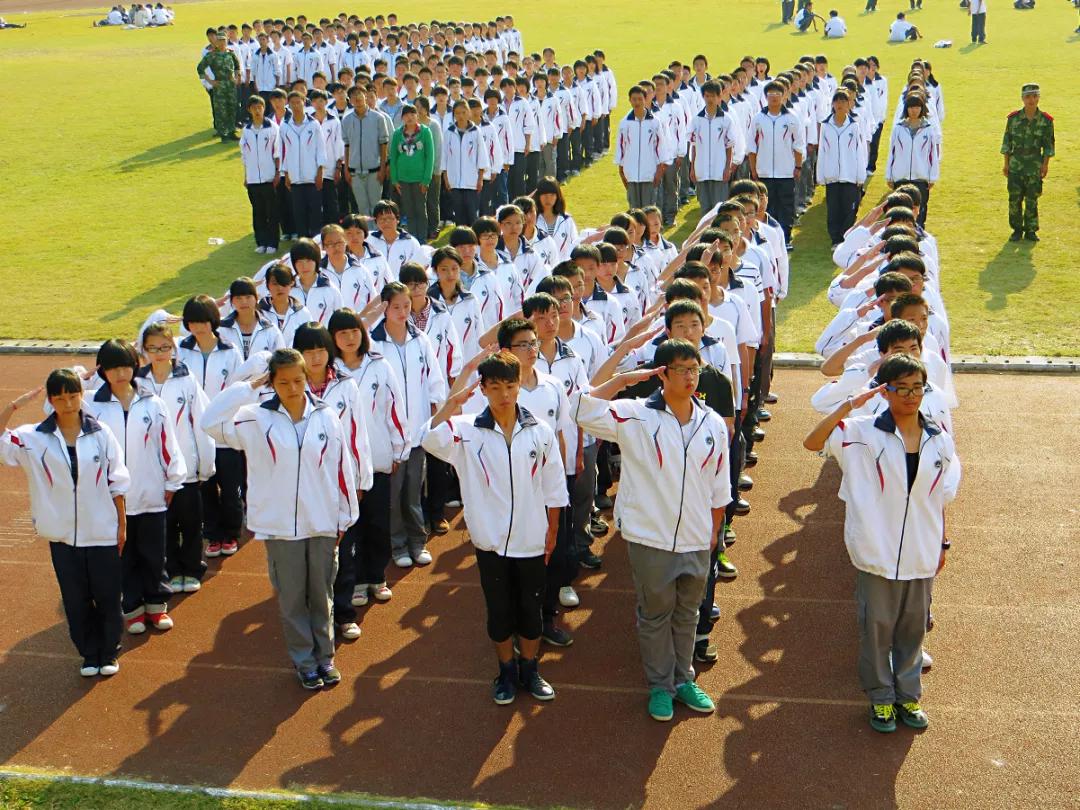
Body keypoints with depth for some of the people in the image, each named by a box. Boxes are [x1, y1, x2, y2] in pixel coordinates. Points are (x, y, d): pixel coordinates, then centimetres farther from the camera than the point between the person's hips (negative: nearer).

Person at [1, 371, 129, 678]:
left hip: (102, 532, -1)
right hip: (62, 534, 1)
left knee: (107, 596, 9)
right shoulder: (34, 438, -4)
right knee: (75, 599, 11)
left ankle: (109, 652, 27)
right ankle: (89, 653, 28)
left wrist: (122, 524, 2)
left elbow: (116, 483, 0)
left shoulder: (100, 434, -6)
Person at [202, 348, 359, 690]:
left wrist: (345, 516, 5)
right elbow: (211, 422, -18)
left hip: (323, 524, 1)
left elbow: (342, 469, 3)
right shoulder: (257, 418, -5)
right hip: (280, 526, -1)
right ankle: (304, 661, 23)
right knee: (291, 598, 9)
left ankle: (324, 656, 28)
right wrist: (248, 387, -16)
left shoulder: (326, 417, -2)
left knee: (322, 594, 13)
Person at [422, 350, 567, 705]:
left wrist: (552, 530, 6)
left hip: (531, 539, 1)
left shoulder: (540, 431, -3)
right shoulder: (467, 430, -7)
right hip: (491, 540, -1)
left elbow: (554, 487, 4)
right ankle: (506, 671, 29)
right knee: (499, 609, 11)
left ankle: (530, 669, 31)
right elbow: (431, 439, -27)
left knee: (530, 607, 12)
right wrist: (453, 402, -35)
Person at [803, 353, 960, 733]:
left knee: (913, 627, 16)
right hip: (876, 553, -3)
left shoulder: (940, 441, 0)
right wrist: (850, 405, -23)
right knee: (876, 627, 10)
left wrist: (942, 544, 9)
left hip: (921, 555, 3)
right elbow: (812, 442, -19)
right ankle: (880, 698, 27)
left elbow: (941, 498, 7)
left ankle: (908, 694, 33)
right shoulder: (864, 432, -10)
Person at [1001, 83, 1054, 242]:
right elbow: (1007, 142, 4)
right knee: (1014, 198, 2)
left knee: (1032, 199, 4)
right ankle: (1017, 230, 15)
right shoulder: (1013, 118, -2)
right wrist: (1006, 164, 2)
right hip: (1015, 164, 0)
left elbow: (1048, 145, 3)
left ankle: (1031, 230, 15)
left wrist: (1045, 165, -2)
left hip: (1035, 166, 0)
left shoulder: (1046, 120, -3)